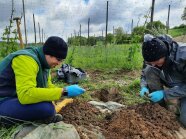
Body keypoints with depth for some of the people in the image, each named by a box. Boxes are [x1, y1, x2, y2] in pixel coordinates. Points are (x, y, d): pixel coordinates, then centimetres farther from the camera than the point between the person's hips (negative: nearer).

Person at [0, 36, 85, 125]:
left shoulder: (43, 62, 2)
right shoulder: (26, 59, -25)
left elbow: (48, 86, 11)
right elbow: (26, 94, -37)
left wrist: (66, 91, -6)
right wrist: (63, 92, -33)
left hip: (19, 98, 9)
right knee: (46, 107, -28)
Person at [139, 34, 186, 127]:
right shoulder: (152, 57, -20)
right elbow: (144, 74, -4)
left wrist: (164, 94, -35)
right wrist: (144, 87, -23)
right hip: (169, 84, 5)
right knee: (149, 70, -24)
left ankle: (178, 103, 11)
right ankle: (161, 105, -8)